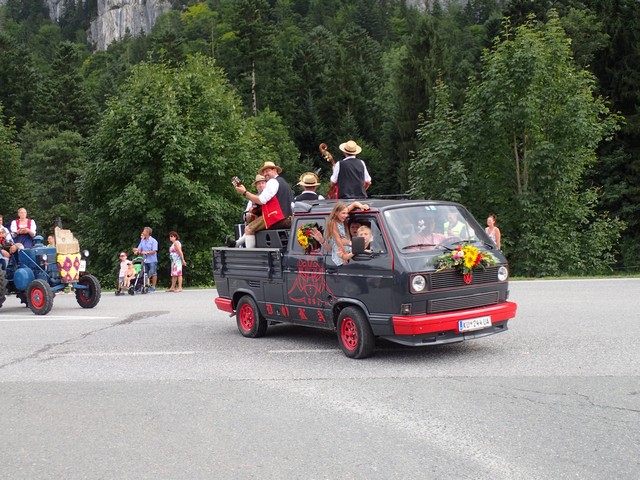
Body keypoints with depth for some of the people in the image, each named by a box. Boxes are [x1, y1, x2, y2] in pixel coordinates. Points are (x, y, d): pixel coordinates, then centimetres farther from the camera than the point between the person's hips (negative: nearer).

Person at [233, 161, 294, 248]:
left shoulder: (273, 182, -7)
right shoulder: (284, 182, 24)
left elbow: (261, 200, -17)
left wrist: (245, 192, -9)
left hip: (277, 218, -10)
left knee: (249, 229, -8)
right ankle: (237, 243, 28)